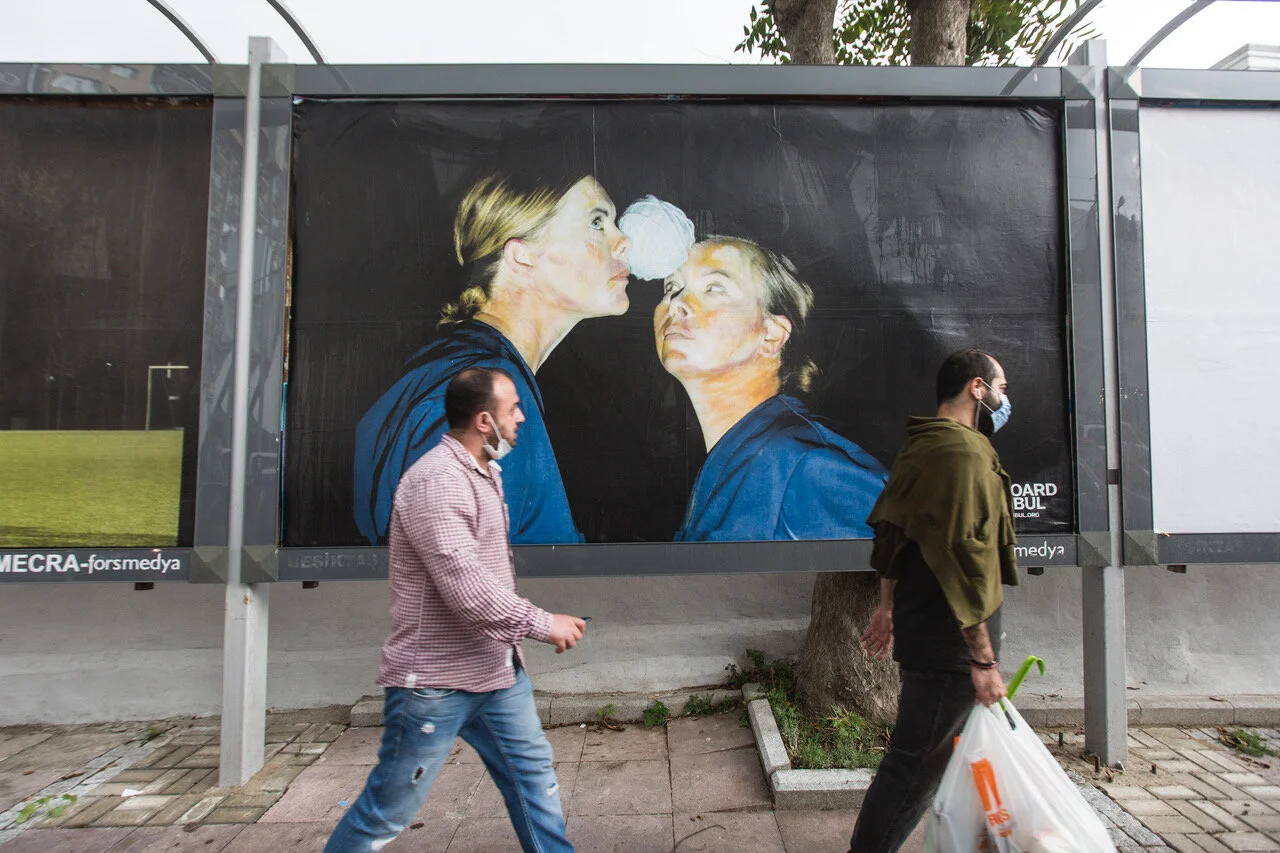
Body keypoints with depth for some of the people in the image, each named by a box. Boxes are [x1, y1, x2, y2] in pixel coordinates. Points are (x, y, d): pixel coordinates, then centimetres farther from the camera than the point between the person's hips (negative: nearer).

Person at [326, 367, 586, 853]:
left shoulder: (484, 472, 9)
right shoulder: (436, 482, -23)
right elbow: (467, 588, -29)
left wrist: (525, 627, 15)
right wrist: (543, 624, -19)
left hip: (496, 669, 9)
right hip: (435, 681, -9)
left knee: (533, 772, 16)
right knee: (389, 810, 7)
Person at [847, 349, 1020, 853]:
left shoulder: (920, 447, 14)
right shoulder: (964, 453, -18)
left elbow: (891, 532, 20)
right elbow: (962, 559, -24)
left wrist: (888, 606, 26)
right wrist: (984, 658, -20)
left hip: (919, 622, 10)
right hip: (950, 640, -10)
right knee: (917, 763, 0)